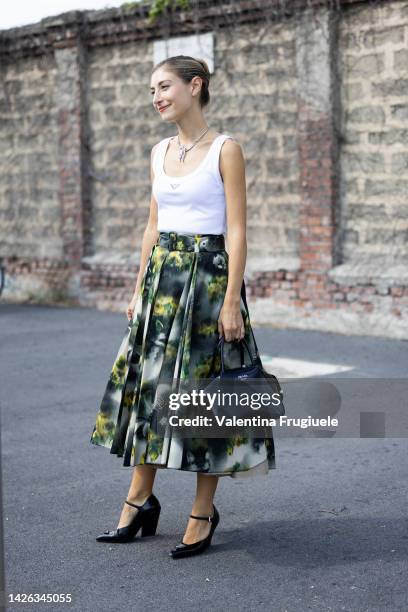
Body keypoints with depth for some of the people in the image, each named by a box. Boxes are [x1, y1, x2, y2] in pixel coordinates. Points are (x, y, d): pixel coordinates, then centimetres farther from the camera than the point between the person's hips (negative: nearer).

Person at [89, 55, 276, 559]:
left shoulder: (225, 150, -6)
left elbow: (236, 231, -10)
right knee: (147, 381, 7)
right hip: (161, 276, 6)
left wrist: (231, 300, -15)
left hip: (208, 275, -6)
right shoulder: (159, 152, 12)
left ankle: (203, 512, 11)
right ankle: (141, 500, 20)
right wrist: (139, 289, 12)